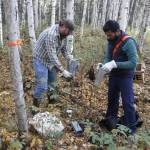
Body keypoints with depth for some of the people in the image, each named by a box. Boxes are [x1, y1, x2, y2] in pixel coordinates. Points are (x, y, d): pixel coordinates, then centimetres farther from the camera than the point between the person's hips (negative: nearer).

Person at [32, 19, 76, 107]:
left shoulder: (63, 35, -5)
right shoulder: (50, 34, -33)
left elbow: (64, 49, 3)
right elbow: (52, 55, -35)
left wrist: (72, 61, -12)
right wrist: (63, 71, -37)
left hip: (51, 60, 8)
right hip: (41, 60, -8)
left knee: (52, 82, 18)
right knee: (42, 86, -9)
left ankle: (51, 100, 36)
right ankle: (35, 106, 7)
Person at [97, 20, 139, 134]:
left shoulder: (128, 42, -23)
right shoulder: (111, 41, -2)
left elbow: (133, 63, -27)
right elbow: (107, 57, 4)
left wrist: (114, 64, -34)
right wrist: (104, 64, -18)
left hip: (125, 76, -7)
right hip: (113, 75, 7)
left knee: (127, 102, -3)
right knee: (112, 98, 19)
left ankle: (131, 127, 13)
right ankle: (110, 120, 38)